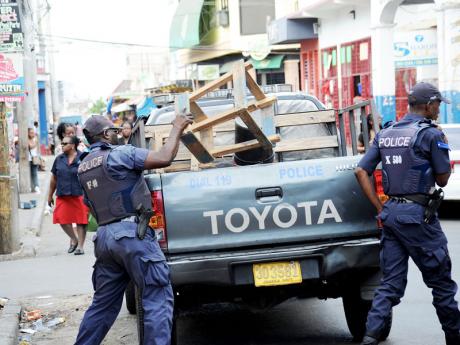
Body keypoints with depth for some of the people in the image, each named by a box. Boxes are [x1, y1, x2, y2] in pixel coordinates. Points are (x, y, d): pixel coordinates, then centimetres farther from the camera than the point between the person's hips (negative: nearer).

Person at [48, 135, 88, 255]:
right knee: (62, 219, 2)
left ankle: (80, 246, 12)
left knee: (81, 221, 2)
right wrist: (50, 195, 16)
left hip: (79, 195, -4)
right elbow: (54, 178, 14)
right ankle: (74, 239, 26)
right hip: (62, 195, 4)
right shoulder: (59, 159, 8)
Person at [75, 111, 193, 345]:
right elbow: (164, 158, -16)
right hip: (131, 233, -8)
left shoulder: (83, 167, 17)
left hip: (104, 236, 8)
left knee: (103, 303, 16)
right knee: (158, 300, -4)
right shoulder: (120, 153, -8)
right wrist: (177, 129, -1)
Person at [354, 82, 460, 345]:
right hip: (418, 214, -6)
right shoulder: (431, 134, -8)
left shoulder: (385, 134, 11)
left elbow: (361, 171, 7)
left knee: (391, 284, 8)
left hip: (391, 213, 6)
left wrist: (380, 208, 7)